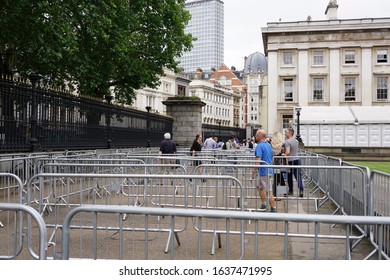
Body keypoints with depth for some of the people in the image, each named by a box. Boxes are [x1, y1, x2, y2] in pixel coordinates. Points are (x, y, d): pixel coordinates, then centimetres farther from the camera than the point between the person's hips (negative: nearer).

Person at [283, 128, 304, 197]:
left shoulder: (287, 142, -13)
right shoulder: (296, 141, 10)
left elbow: (288, 152, -23)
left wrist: (284, 154, -4)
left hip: (291, 161, -6)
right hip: (297, 159, 6)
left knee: (289, 176, 10)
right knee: (298, 176, 1)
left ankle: (291, 191, 20)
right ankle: (301, 191, -11)